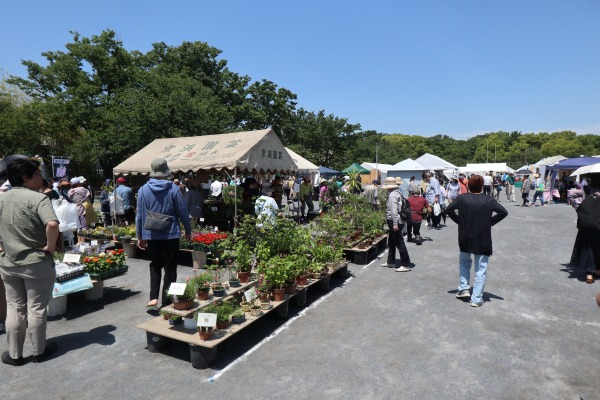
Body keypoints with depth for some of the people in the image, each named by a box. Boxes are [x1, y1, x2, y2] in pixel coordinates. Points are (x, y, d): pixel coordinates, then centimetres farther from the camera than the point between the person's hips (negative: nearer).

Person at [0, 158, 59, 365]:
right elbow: (52, 225, -32)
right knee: (36, 309, 8)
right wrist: (50, 247, -17)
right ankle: (39, 351, 24)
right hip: (37, 263, -5)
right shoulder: (38, 198, -16)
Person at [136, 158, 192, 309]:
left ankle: (153, 298, 6)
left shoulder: (143, 190, -1)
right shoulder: (173, 189, -8)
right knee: (170, 267, 7)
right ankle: (166, 301, 12)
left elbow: (139, 215, 2)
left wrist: (140, 236, 11)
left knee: (155, 266, 17)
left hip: (151, 235, 2)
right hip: (170, 234, -2)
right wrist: (188, 230, 8)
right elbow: (183, 211, -5)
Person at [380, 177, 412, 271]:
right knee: (391, 242, 19)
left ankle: (406, 265, 1)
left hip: (394, 222, -11)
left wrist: (395, 224, -26)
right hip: (394, 222, 11)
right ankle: (391, 262, 31)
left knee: (399, 243, -5)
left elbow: (394, 210, -23)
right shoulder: (396, 193, 13)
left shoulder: (392, 195, -17)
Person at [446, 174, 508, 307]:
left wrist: (460, 221, 2)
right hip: (482, 240, -1)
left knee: (464, 262, 27)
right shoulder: (489, 200, -9)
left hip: (465, 238, 2)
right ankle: (476, 299, 10)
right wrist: (490, 222, -2)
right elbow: (504, 212, -10)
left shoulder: (461, 198, -6)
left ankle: (463, 288, 22)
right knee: (480, 270, 7)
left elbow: (449, 210, -5)